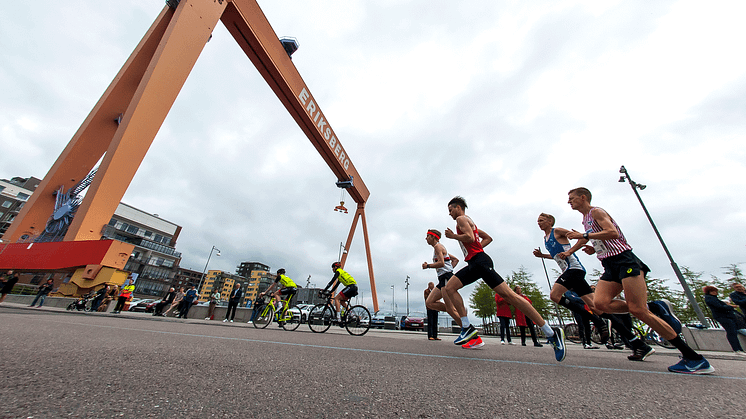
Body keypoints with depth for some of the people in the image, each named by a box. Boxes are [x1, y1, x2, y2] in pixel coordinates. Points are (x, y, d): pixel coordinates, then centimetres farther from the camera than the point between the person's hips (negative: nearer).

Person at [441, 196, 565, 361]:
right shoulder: (469, 222, 28)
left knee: (507, 294, -11)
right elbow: (488, 238, 29)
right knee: (449, 287, -1)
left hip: (479, 261, -10)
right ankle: (467, 327, -4)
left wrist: (452, 236, -6)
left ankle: (551, 332, -2)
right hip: (474, 263, 10)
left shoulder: (461, 219, -2)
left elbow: (470, 238, -19)